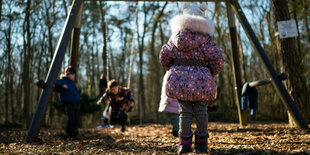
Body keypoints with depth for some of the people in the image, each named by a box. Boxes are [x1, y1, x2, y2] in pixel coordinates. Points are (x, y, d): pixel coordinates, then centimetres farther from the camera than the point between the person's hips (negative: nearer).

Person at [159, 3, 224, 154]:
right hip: (201, 79, -1)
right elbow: (217, 60, -5)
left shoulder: (176, 36, 7)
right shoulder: (206, 37, 1)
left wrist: (173, 70, 23)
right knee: (201, 111, 9)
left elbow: (164, 57, 7)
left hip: (179, 78, 2)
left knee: (184, 111, 8)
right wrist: (211, 73, 14)